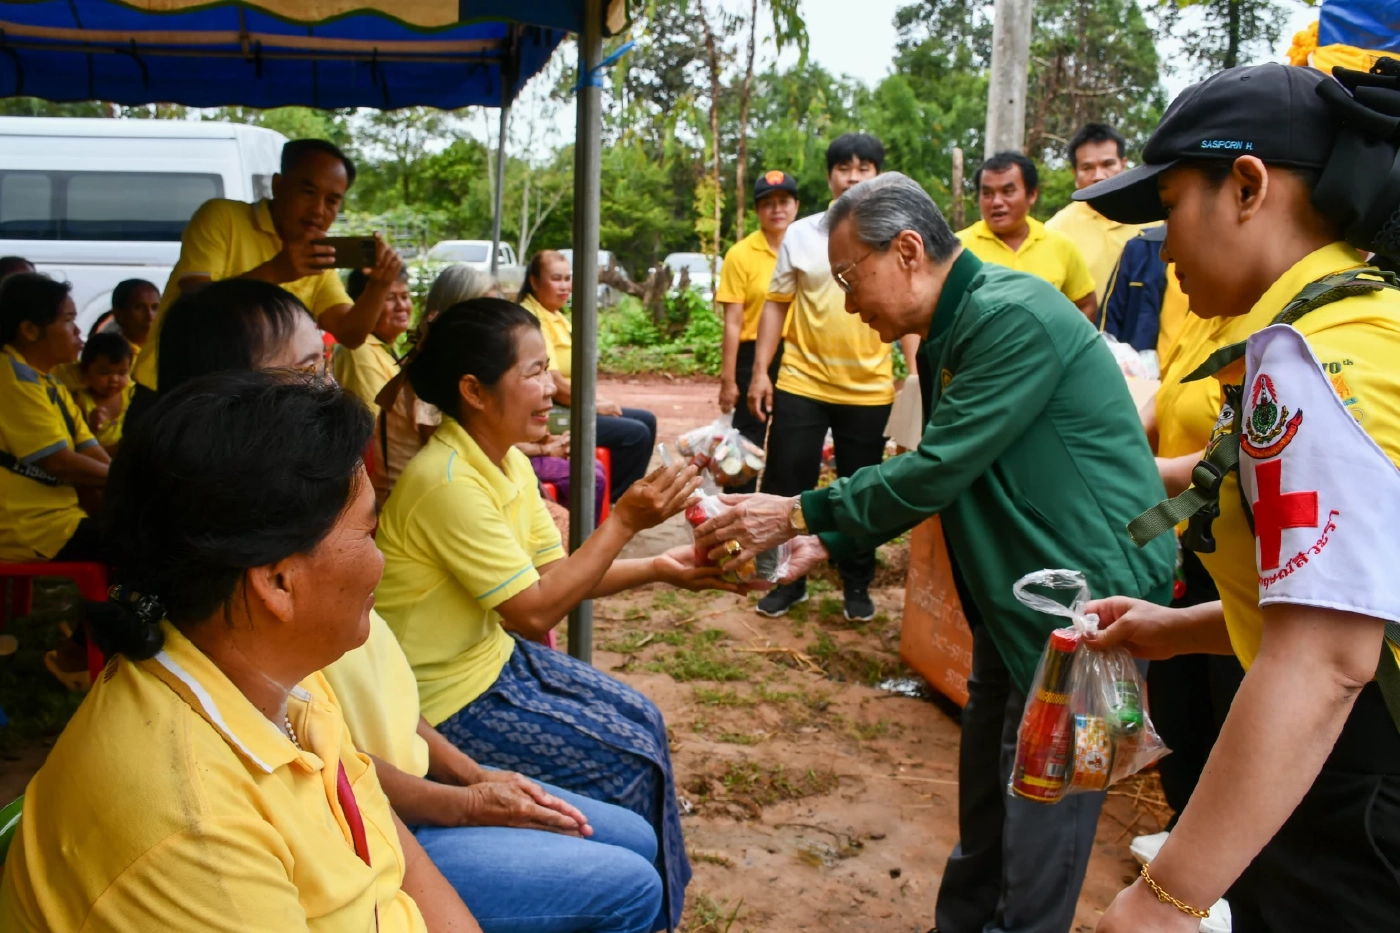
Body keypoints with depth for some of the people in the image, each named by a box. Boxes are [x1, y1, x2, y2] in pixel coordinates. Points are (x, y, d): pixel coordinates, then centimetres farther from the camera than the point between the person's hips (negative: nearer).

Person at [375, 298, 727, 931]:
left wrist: (659, 568, -6)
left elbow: (555, 571, 5)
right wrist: (624, 522, -25)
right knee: (630, 763, -5)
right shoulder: (446, 481, -29)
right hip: (450, 698, -9)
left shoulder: (509, 461, 0)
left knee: (642, 721, 10)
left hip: (495, 656, 9)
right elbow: (534, 610, -26)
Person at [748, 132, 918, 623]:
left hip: (869, 390, 0)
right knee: (787, 486, 5)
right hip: (801, 384, 0)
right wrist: (760, 371, -1)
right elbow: (776, 304, 4)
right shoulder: (801, 234, 3)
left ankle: (857, 585, 26)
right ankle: (788, 579, 21)